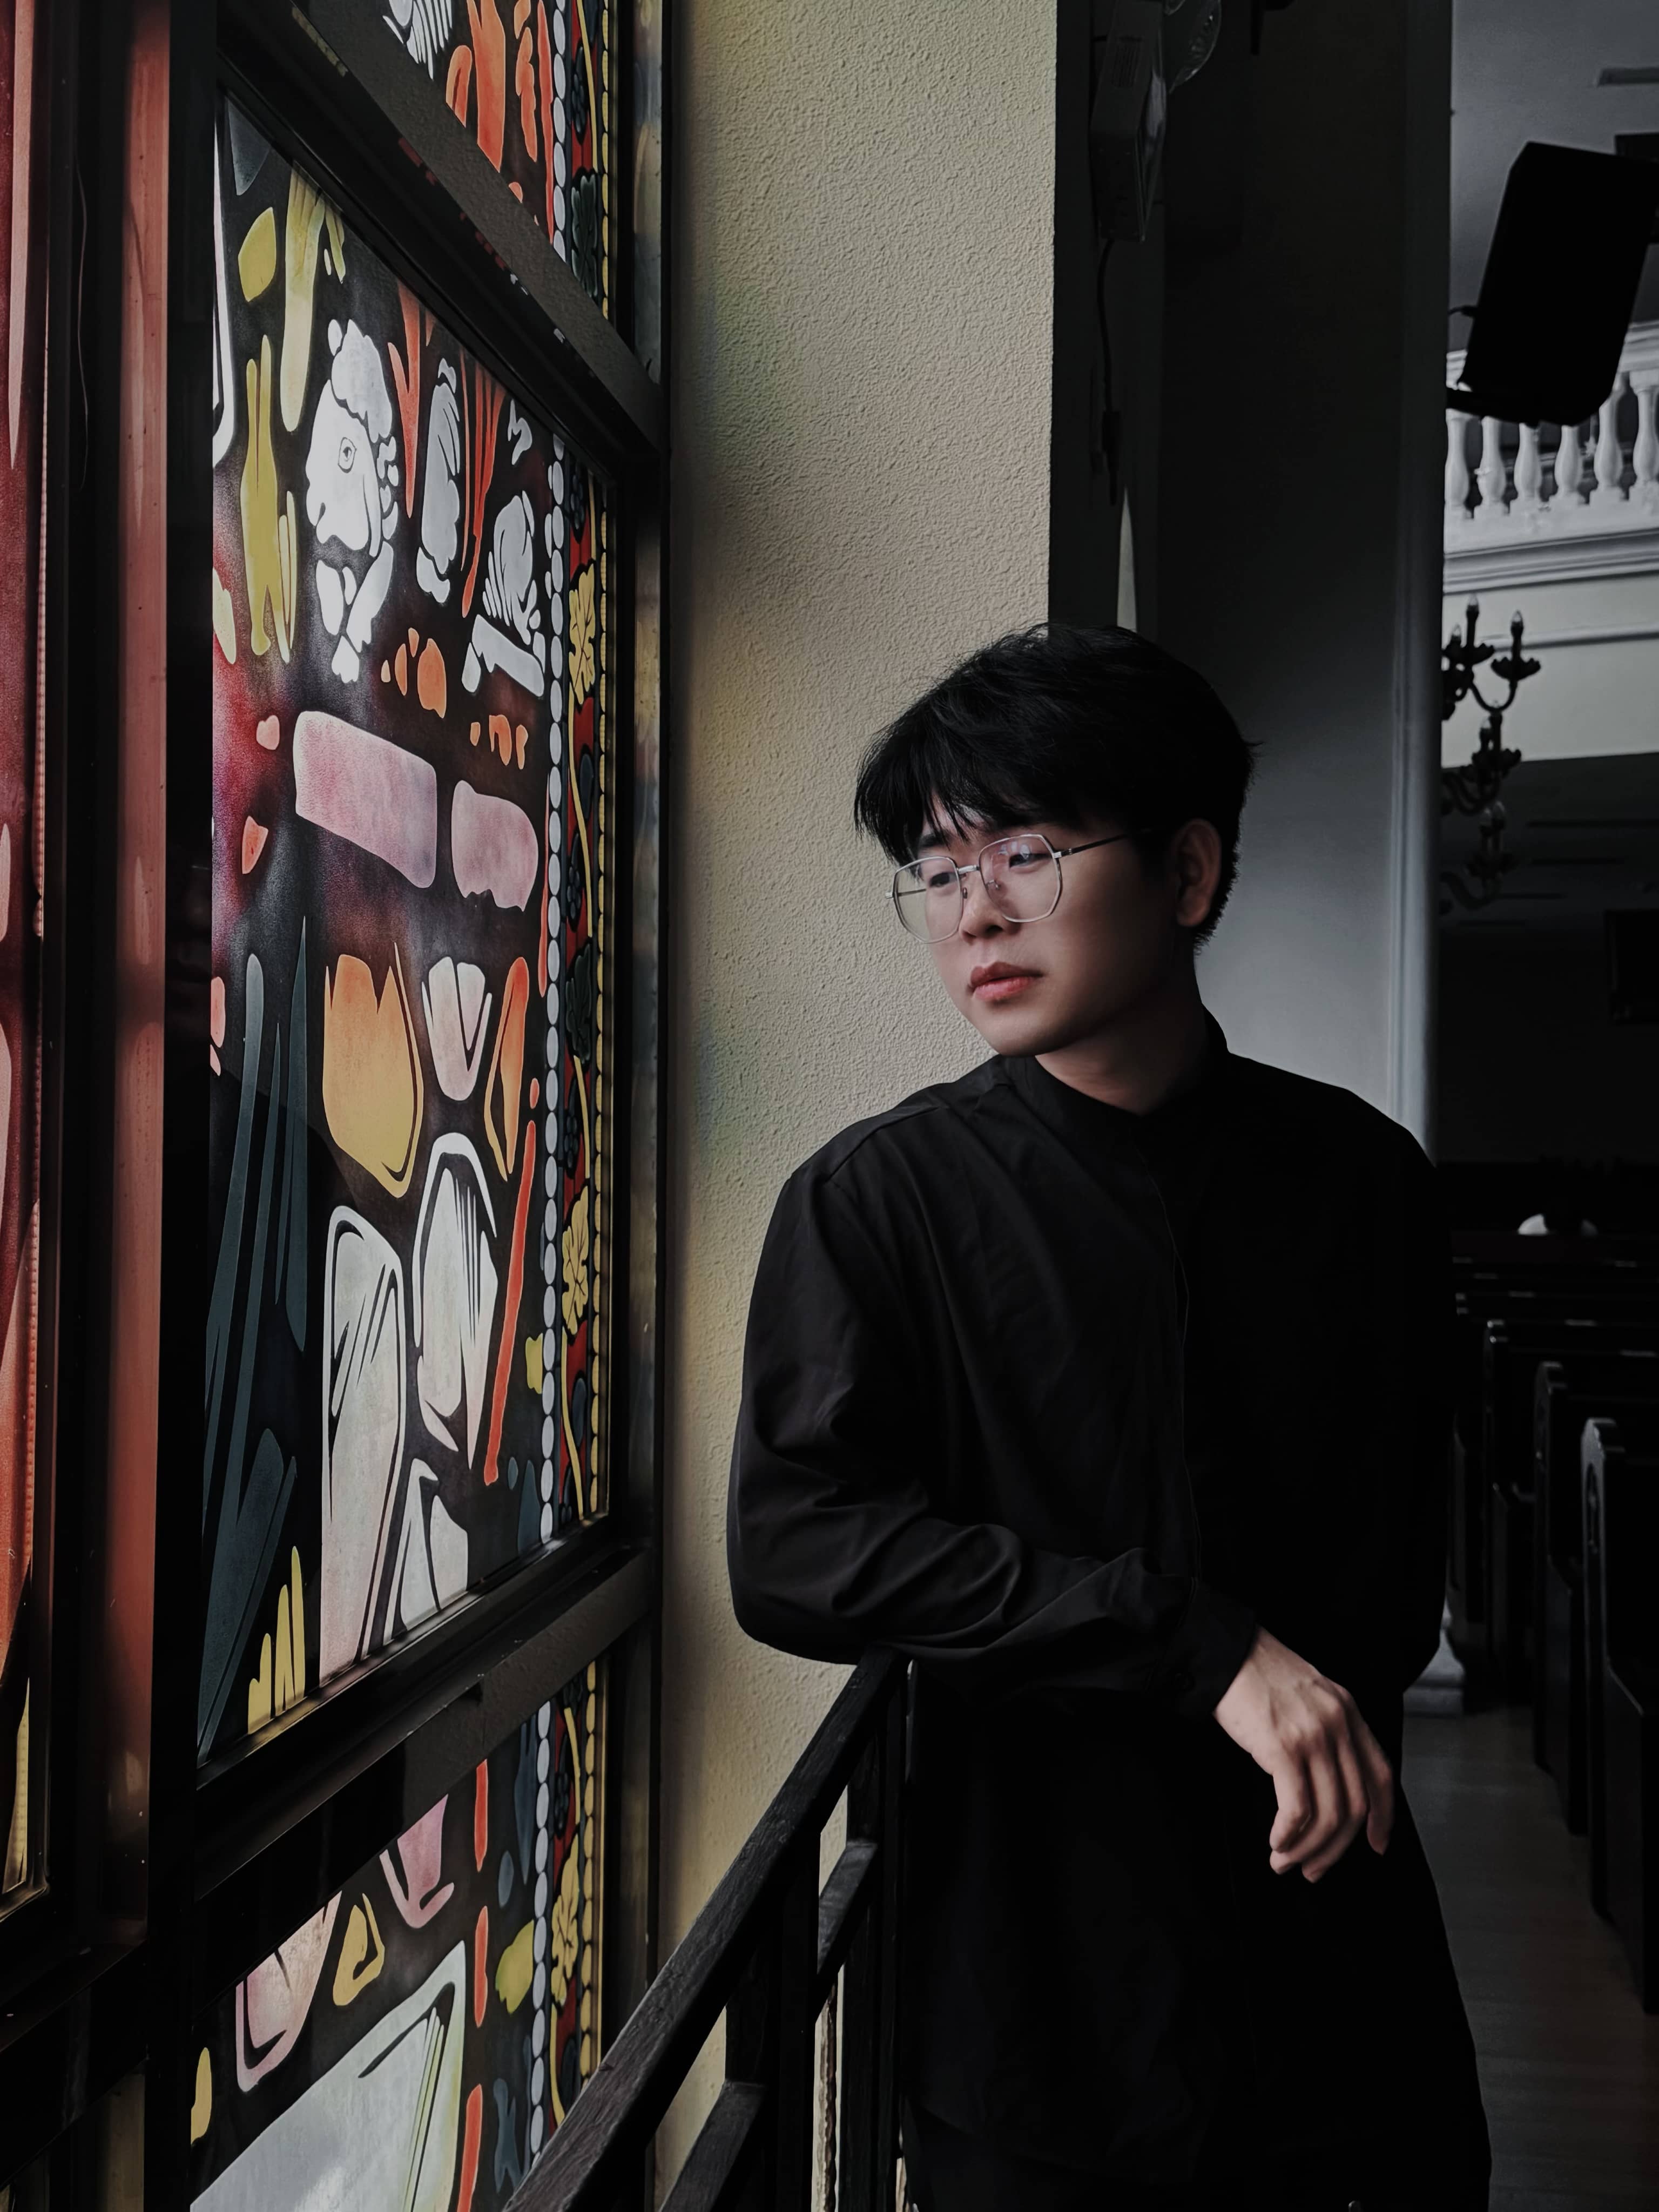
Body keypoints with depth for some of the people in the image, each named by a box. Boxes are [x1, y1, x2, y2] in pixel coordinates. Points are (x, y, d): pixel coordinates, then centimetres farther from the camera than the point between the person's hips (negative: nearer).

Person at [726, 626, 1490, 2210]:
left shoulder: (1355, 1175, 2)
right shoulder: (875, 1200, -7)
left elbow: (1400, 1551, 11)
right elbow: (792, 1551, -19)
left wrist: (1330, 1719, -5)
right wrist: (1206, 1646, -23)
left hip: (1339, 1952, 3)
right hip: (1038, 1986, -2)